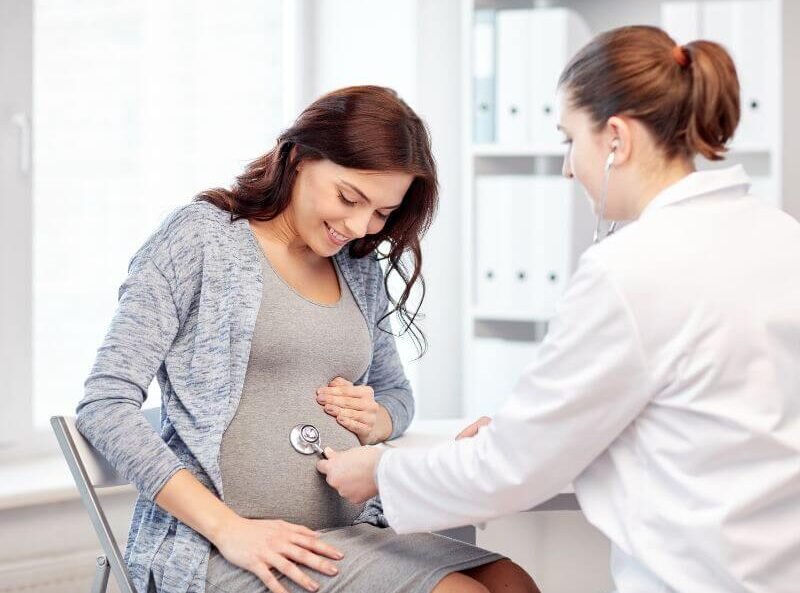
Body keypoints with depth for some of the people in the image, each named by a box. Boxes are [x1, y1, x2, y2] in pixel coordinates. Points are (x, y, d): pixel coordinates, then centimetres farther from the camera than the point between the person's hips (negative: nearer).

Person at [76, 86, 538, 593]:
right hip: (222, 548, -7)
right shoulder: (203, 237, -4)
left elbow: (396, 393, 29)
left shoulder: (361, 270, 14)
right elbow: (106, 405, -10)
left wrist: (374, 422, 3)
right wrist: (227, 528, -18)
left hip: (349, 532, 7)